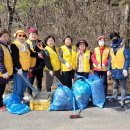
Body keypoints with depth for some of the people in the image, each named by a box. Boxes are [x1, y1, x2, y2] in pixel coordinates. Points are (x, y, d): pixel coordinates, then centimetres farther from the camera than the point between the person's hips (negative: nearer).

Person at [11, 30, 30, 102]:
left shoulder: (26, 45, 14)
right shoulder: (14, 45, -11)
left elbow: (29, 54, 24)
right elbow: (15, 58, -18)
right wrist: (18, 68, -23)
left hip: (25, 69, 8)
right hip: (18, 69, -8)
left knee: (24, 86, 15)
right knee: (18, 87, -5)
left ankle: (21, 99, 29)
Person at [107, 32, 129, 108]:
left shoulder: (124, 48, -5)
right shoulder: (112, 49, 13)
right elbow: (110, 60, 15)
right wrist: (109, 69, 10)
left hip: (121, 70, -6)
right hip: (114, 70, 6)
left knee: (123, 86, 1)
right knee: (115, 85, 18)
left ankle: (123, 101, 5)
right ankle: (115, 97, 32)